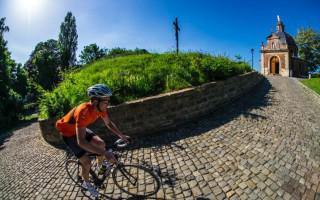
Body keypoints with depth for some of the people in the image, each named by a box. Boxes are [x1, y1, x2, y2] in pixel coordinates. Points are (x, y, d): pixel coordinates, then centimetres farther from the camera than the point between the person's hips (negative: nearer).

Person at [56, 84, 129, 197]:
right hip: (68, 133, -6)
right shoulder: (84, 111, -42)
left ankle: (101, 167, 26)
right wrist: (104, 153, -47)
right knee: (86, 162, -10)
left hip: (80, 129, 6)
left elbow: (108, 123, -3)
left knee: (101, 144, -3)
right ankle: (86, 183, 20)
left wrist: (121, 135, -11)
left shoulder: (100, 107, -20)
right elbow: (81, 141, -45)